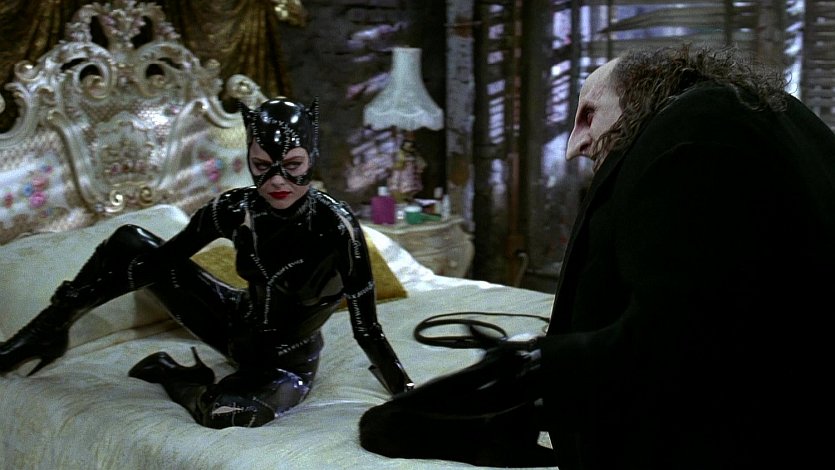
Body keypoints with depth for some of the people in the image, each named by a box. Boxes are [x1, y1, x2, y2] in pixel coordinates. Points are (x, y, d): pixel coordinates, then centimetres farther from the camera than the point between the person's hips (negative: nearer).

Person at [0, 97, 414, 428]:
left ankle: (168, 373, -5)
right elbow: (160, 260, -5)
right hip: (238, 325, 4)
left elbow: (367, 330, -22)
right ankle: (47, 333, 6)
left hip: (288, 361, -4)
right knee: (131, 243, -9)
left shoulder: (337, 228, -28)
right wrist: (70, 302, -8)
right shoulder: (235, 209, -16)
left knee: (223, 414, -38)